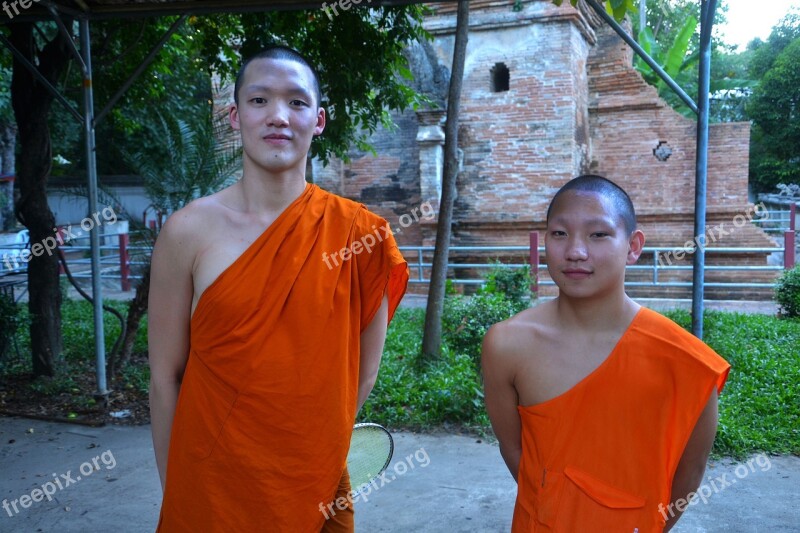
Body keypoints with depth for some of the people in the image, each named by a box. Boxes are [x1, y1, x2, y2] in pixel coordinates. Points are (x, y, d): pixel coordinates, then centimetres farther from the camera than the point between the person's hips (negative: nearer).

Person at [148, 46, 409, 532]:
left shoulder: (358, 234, -7)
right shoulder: (189, 232, -9)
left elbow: (364, 369, 1)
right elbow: (166, 377, -4)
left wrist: (319, 456, 5)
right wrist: (174, 488, -1)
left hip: (316, 490, 1)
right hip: (208, 490, 0)